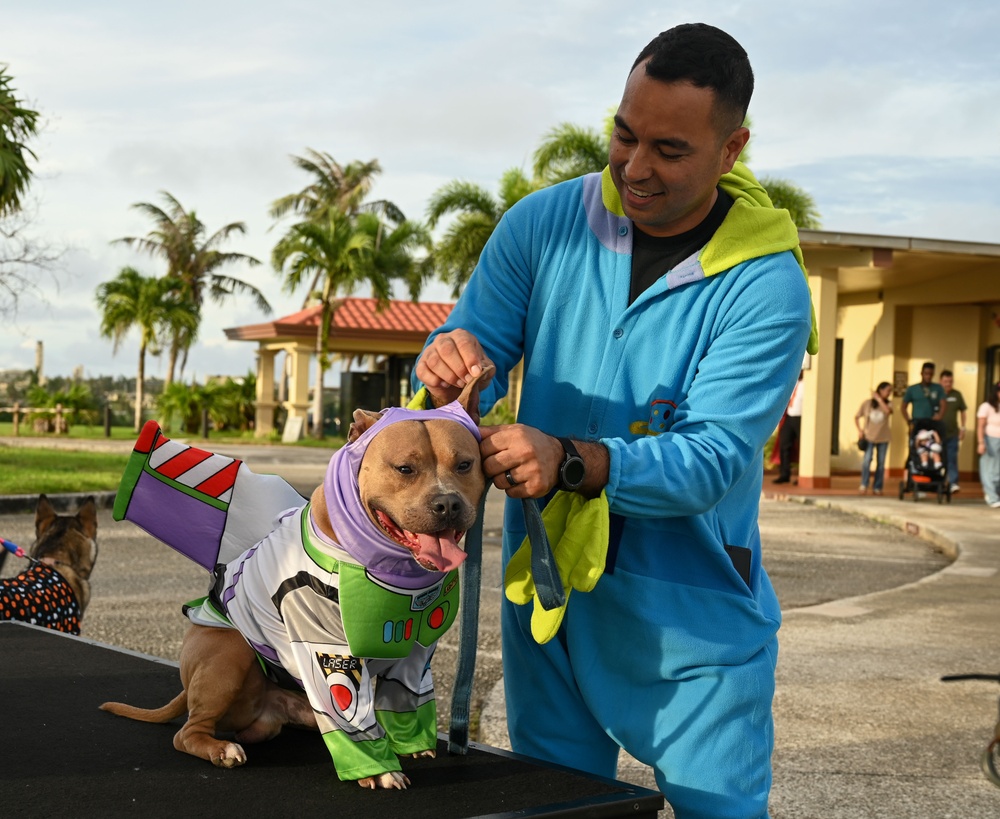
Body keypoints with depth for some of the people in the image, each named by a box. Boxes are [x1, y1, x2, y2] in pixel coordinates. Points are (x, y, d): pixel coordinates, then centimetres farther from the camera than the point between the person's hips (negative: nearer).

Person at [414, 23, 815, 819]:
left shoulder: (766, 286, -17)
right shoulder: (543, 225, -6)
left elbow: (714, 458, -24)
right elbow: (477, 341, -6)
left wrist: (572, 462, -40)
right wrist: (450, 363, -32)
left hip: (692, 621, -3)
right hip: (548, 597, 3)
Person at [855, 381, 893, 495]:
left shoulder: (888, 403, 1)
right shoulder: (867, 403, -1)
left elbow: (888, 411, -24)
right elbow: (857, 417, 7)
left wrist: (879, 399, -16)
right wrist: (859, 430, -6)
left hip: (883, 438, 2)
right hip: (869, 437, -2)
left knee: (881, 463, 4)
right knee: (867, 460, -14)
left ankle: (877, 488, 11)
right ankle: (864, 485, -7)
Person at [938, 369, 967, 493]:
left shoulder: (957, 395, 5)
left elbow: (962, 412, 13)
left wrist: (963, 428, 7)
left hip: (952, 433, 1)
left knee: (952, 459, -6)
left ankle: (953, 483, -10)